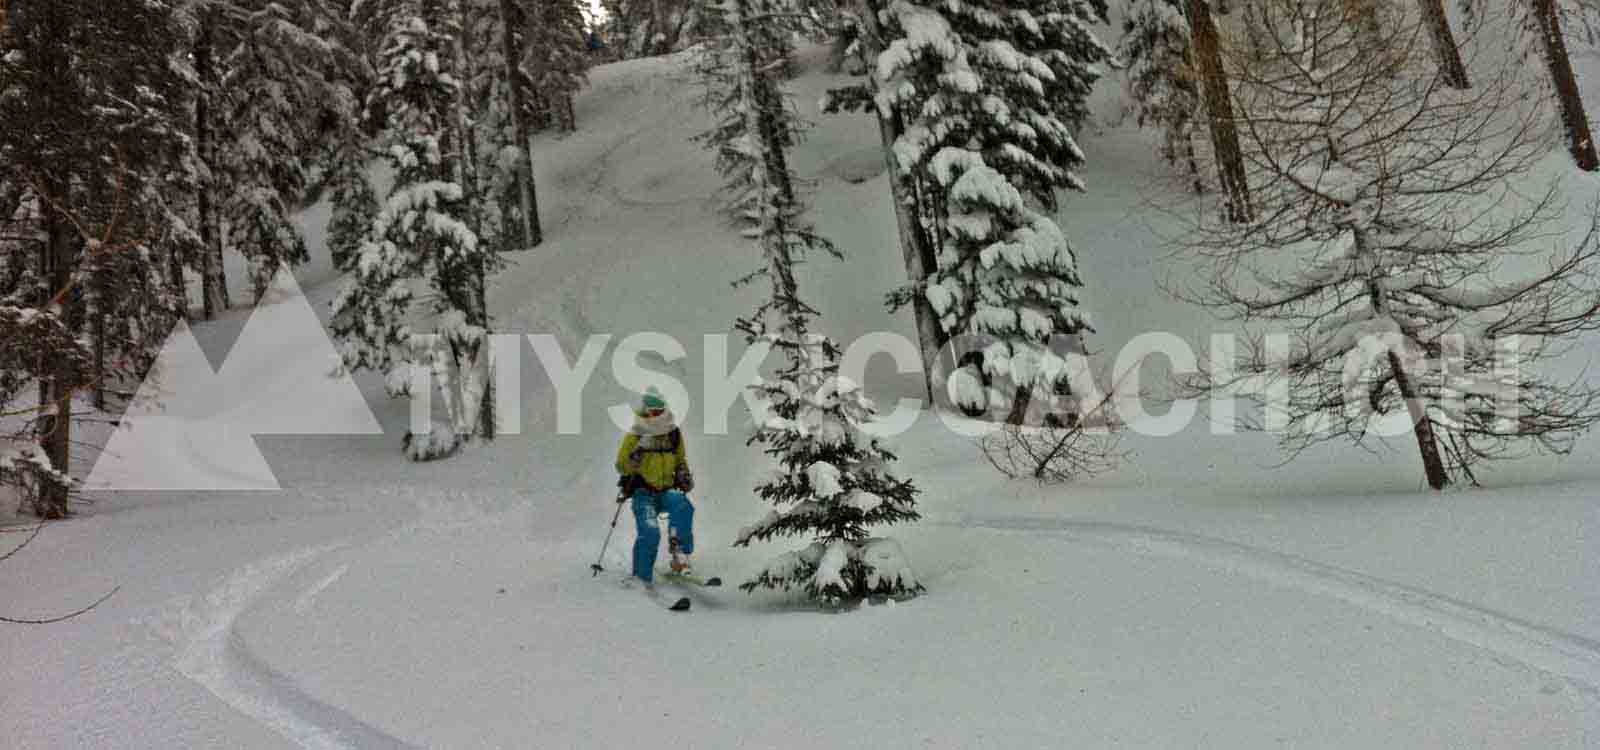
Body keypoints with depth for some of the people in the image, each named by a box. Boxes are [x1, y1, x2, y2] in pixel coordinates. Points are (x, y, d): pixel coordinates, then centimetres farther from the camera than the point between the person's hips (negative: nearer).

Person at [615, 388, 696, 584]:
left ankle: (680, 554, -27)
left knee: (683, 507, -31)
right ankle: (642, 576, -5)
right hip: (643, 493, -2)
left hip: (667, 491, 3)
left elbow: (681, 461, 23)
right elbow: (621, 467, -5)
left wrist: (684, 475, 3)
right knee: (650, 533, -20)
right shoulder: (635, 436, -2)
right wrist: (639, 451, -20)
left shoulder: (674, 433, 8)